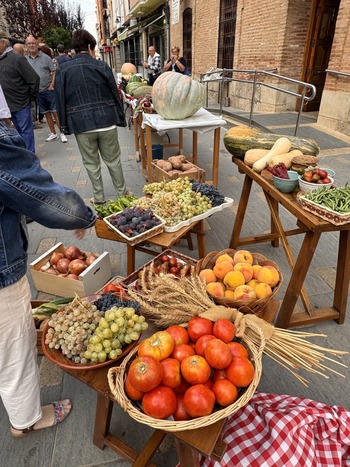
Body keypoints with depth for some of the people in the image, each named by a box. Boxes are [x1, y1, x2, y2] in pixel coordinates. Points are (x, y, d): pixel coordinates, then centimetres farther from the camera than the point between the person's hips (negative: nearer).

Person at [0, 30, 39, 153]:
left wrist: (31, 96, -5)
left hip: (21, 102, -7)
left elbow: (34, 79, -13)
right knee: (18, 130, 14)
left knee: (25, 130, 1)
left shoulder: (17, 58, -11)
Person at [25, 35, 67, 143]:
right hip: (37, 92, 3)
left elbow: (54, 72, -2)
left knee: (55, 112, -4)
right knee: (47, 113, 10)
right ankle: (53, 134, 19)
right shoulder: (25, 60, 5)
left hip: (49, 90, -3)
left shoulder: (45, 57, -2)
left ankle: (62, 133, 4)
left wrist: (52, 85, -12)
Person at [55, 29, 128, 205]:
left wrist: (65, 125, 12)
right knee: (113, 160, 11)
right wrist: (120, 118, 10)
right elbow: (115, 94, 1)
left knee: (91, 163, 11)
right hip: (106, 120, 0)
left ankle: (99, 197, 20)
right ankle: (122, 192, 23)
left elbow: (61, 101, 4)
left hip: (81, 123, 0)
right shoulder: (102, 66, -1)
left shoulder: (62, 69, 3)